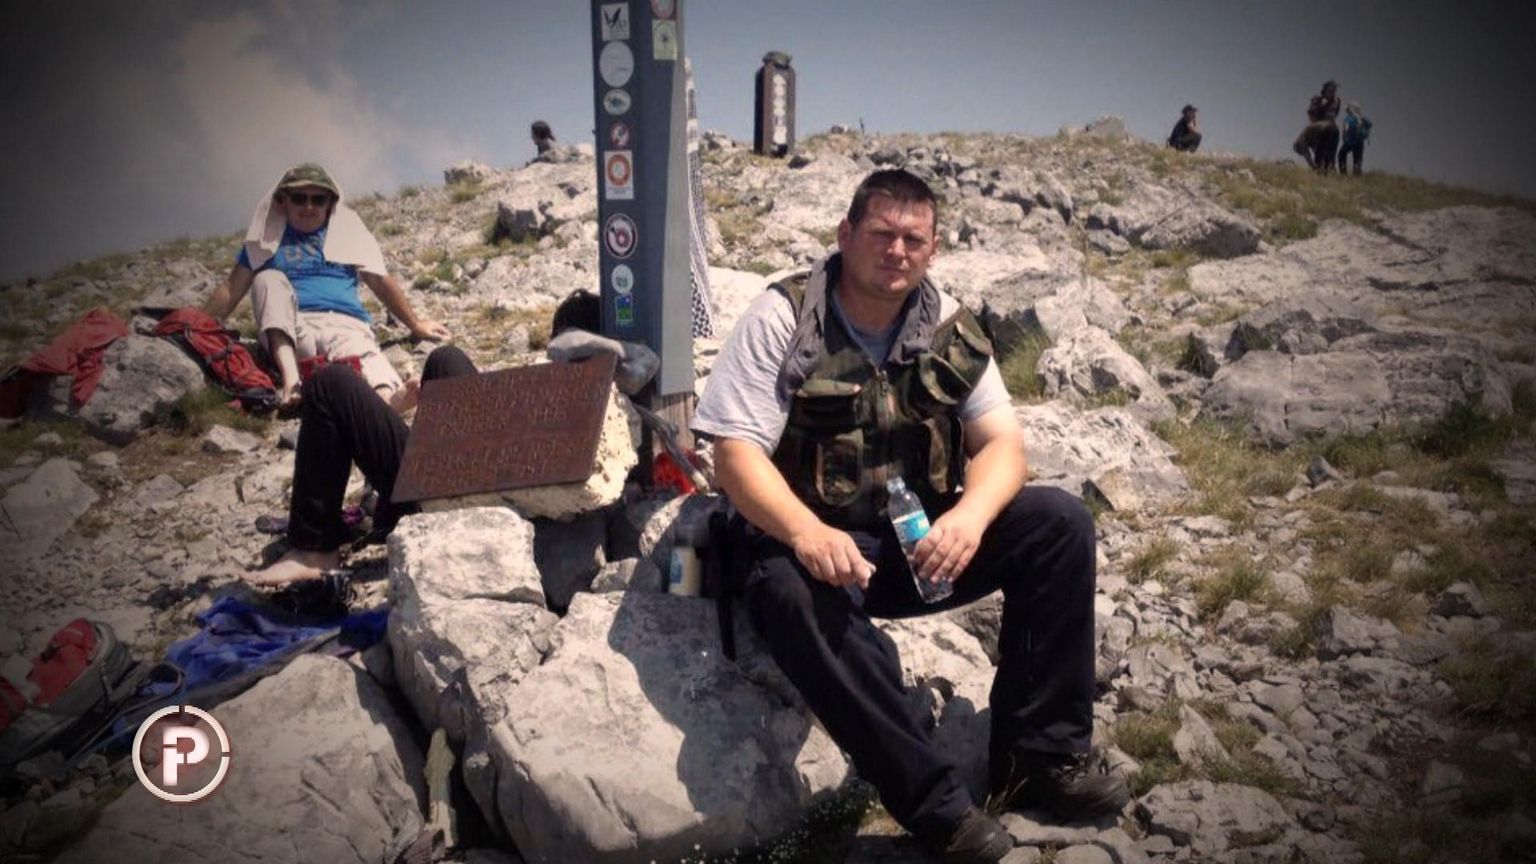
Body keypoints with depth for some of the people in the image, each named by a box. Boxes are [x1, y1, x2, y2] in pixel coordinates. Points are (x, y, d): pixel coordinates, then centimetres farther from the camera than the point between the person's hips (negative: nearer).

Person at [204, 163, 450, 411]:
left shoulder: (347, 230, 21)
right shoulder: (269, 235, 21)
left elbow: (381, 282, 18)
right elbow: (232, 289, 20)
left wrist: (416, 324, 10)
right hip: (290, 331, 2)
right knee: (268, 278, -28)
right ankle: (289, 376, -46)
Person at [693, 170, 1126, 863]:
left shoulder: (951, 330, 4)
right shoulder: (781, 318, -8)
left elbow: (1000, 442, -2)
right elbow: (736, 453, -15)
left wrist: (970, 515, -26)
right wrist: (806, 533, -34)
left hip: (920, 537, 5)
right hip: (808, 537, -4)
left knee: (1062, 523, -13)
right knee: (796, 596, -39)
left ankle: (1040, 755, -7)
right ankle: (936, 804, -27)